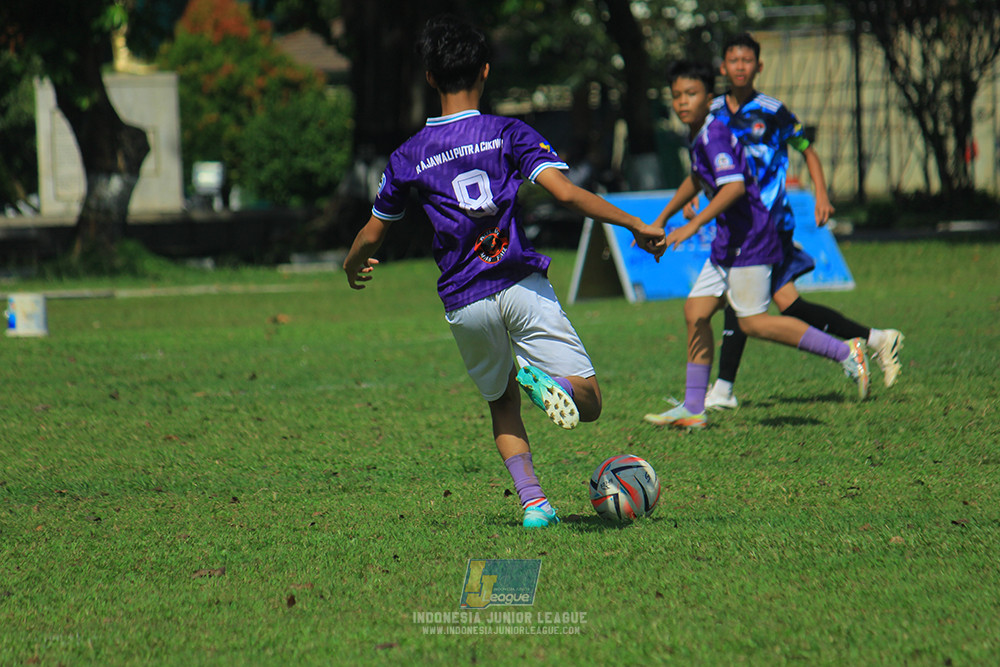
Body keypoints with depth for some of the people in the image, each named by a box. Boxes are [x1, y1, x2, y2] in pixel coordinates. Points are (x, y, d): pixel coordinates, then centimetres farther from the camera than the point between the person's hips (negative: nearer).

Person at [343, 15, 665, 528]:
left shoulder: (407, 157, 8)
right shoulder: (509, 134, 1)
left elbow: (372, 236, 18)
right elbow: (565, 192, -12)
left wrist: (353, 267, 41)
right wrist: (636, 226, -6)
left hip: (463, 304, 2)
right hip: (522, 285, -2)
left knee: (502, 404, 23)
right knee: (588, 403, 0)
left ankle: (532, 500, 3)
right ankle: (545, 380, -33)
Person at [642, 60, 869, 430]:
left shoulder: (714, 135, -17)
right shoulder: (698, 137, 14)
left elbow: (734, 186, -29)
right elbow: (696, 180, 33)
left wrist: (694, 225, -30)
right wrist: (661, 221, 37)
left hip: (749, 239, -10)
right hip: (727, 243, 10)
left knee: (753, 322, -10)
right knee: (696, 313, 6)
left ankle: (845, 353, -6)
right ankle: (692, 409, 10)